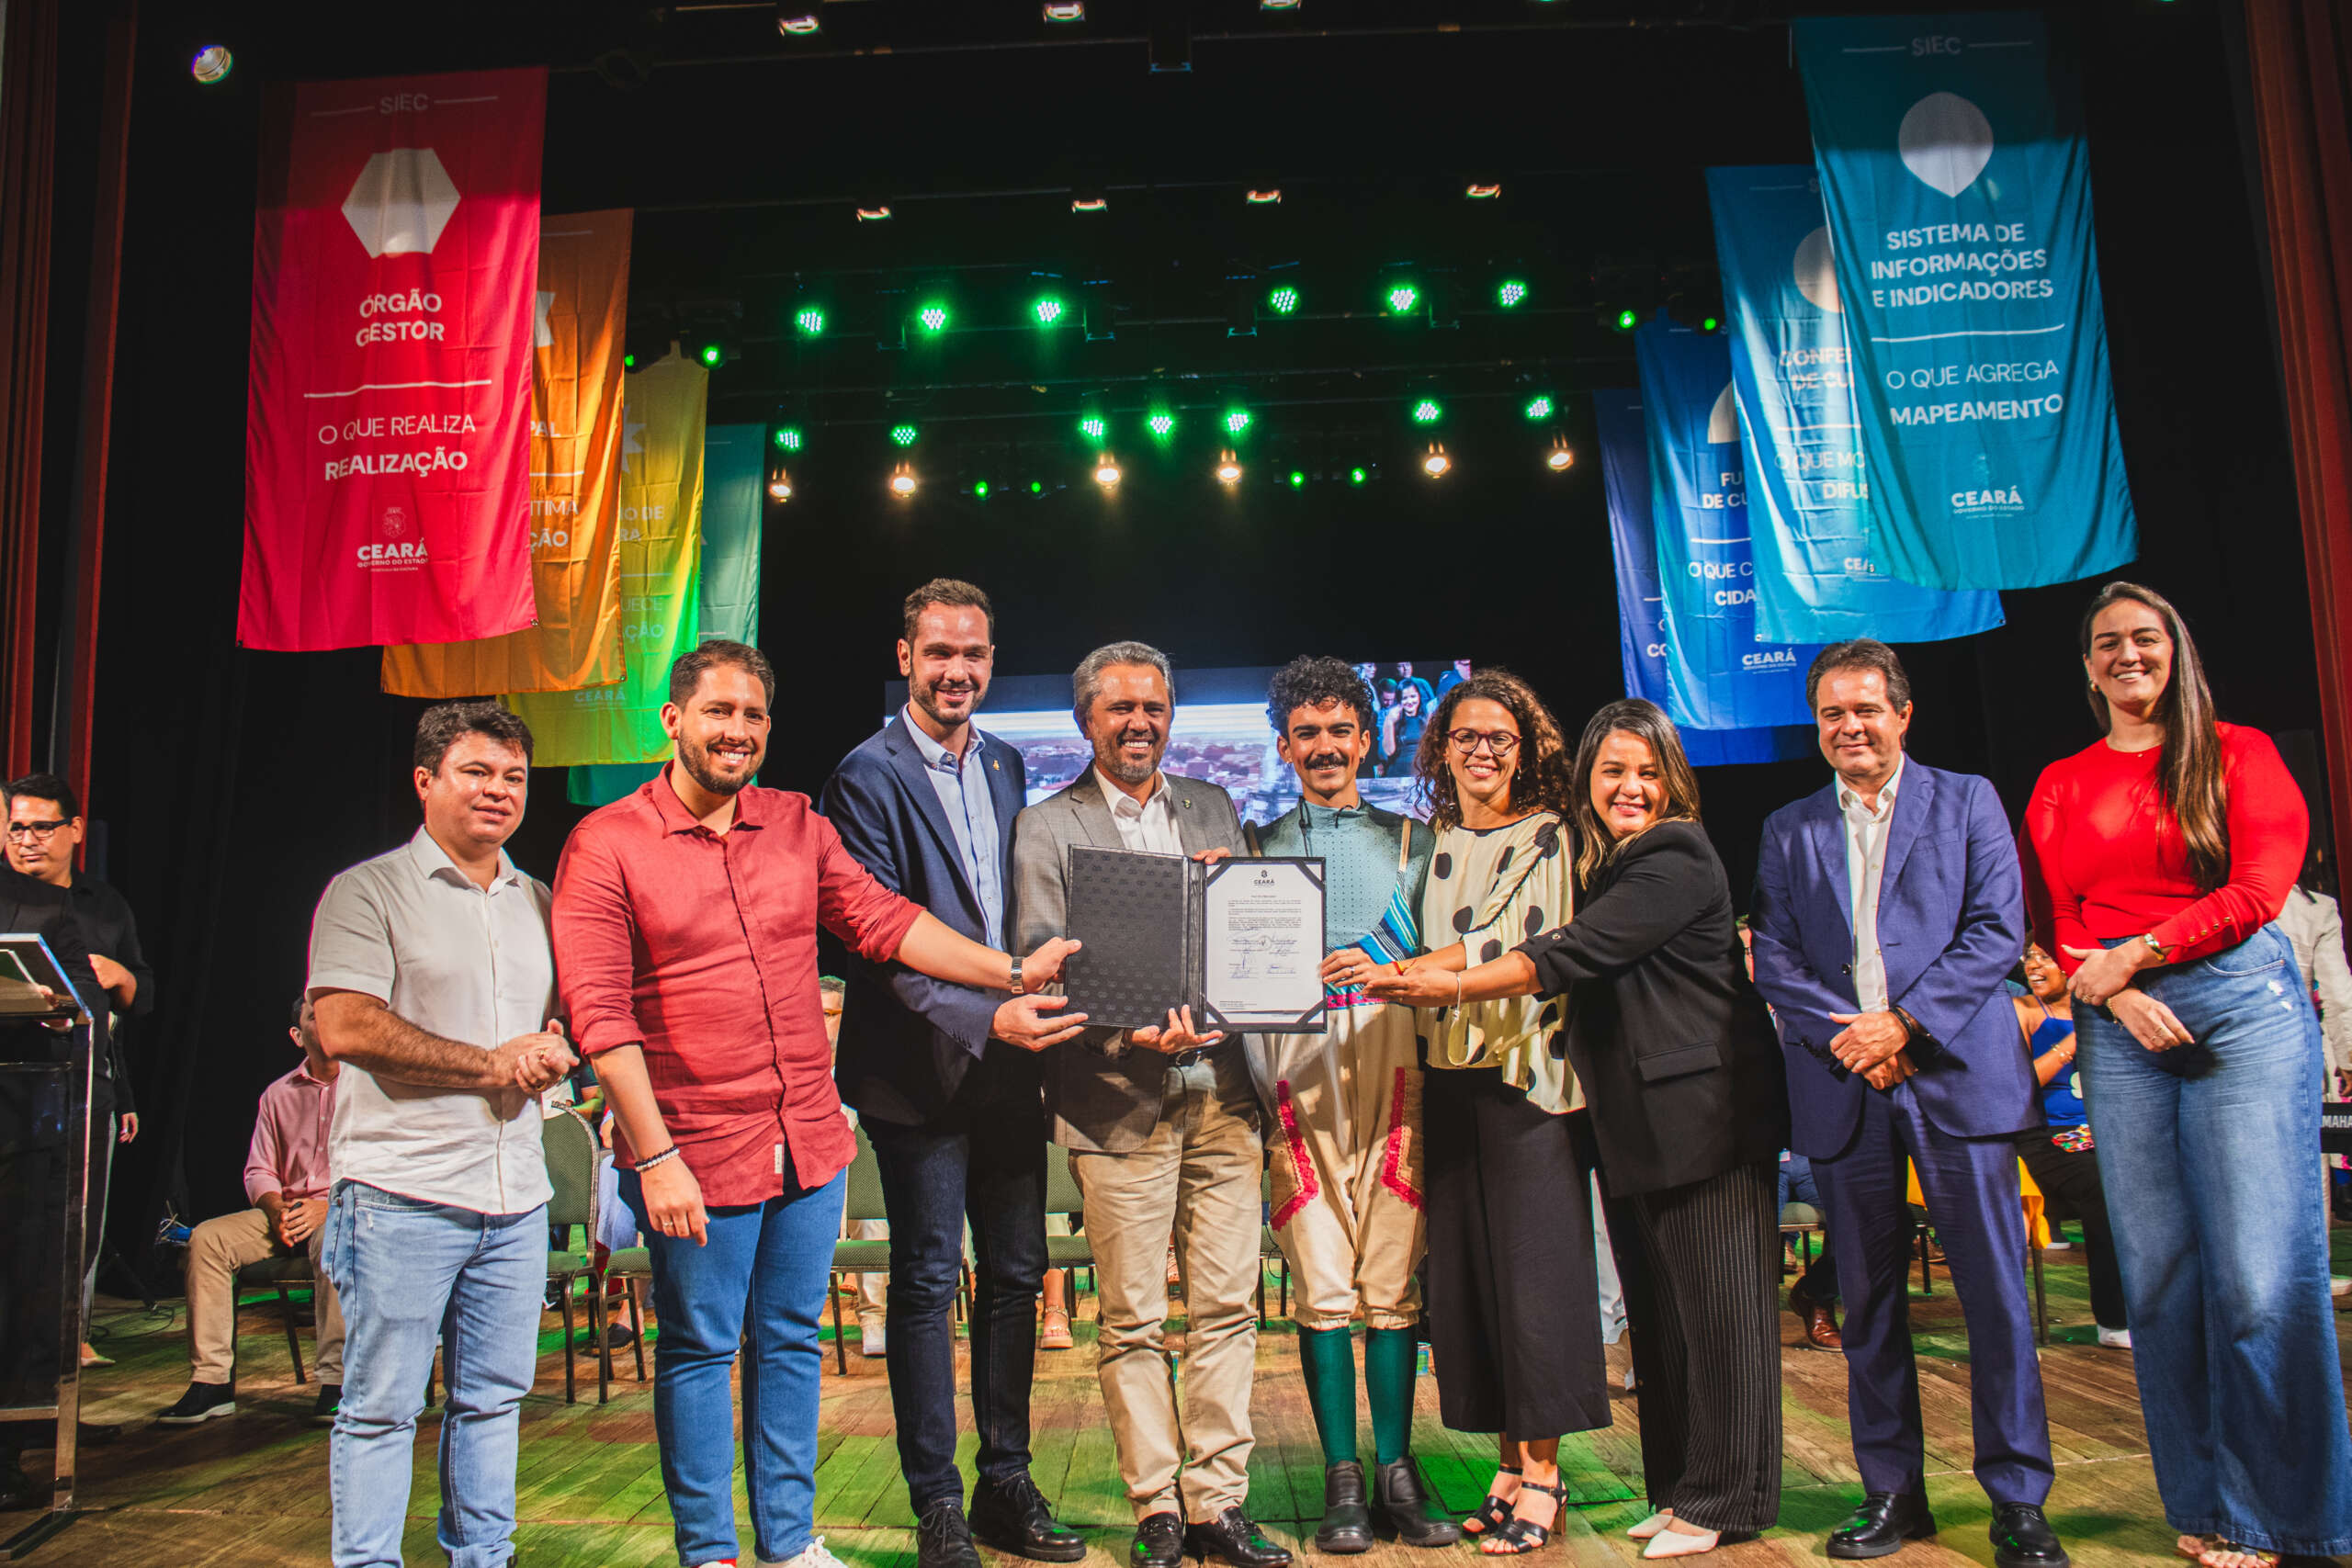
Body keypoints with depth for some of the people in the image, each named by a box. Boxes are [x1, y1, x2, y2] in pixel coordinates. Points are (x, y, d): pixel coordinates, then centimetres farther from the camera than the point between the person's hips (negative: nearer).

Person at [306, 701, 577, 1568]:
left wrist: (553, 1050, -3)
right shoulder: (367, 892, -3)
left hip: (517, 1196, 6)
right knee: (381, 1405, 2)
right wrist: (493, 1064, -13)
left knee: (495, 1397, 13)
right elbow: (346, 1027, -14)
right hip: (403, 1193, -5)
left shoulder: (538, 902, 15)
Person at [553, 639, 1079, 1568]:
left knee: (791, 1342, 14)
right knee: (699, 1352, 8)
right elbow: (598, 1011, -12)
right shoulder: (606, 846, -8)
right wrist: (655, 1157, -16)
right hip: (695, 1157, -5)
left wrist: (1011, 972, -2)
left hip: (809, 1142, 5)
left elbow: (882, 919, 7)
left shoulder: (798, 826, 8)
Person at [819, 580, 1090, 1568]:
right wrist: (985, 1020, -24)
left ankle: (1006, 1487, 26)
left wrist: (1032, 1001, 5)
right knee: (927, 1284, 3)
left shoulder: (1005, 766, 12)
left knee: (1016, 1276, 12)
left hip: (1009, 1068, 6)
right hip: (921, 1070, -6)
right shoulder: (870, 775, -9)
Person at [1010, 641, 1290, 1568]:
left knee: (1226, 1308, 7)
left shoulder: (1214, 809, 16)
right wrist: (1128, 1030, -20)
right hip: (1118, 1100, -3)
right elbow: (1041, 960, -5)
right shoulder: (1046, 827, 3)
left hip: (1220, 1093, 4)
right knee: (1132, 1321, 2)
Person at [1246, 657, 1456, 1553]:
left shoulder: (1410, 840, 17)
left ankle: (1397, 1473, 7)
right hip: (1298, 1066, 0)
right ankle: (1342, 1481, 4)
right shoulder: (1257, 847, 17)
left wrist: (1388, 969, -7)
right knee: (1322, 1283, -3)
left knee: (1393, 1279, -1)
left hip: (1393, 1064, 0)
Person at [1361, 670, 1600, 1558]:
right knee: (1465, 1267, 5)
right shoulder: (1431, 847, 15)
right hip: (1448, 1079, 5)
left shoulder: (1550, 839, 1)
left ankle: (1541, 1472, 4)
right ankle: (1509, 1464, 16)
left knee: (1532, 1261, -4)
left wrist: (1425, 974, -16)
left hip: (1526, 1075, -5)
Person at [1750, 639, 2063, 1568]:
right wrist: (1849, 1039, -9)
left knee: (1994, 1290, -2)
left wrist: (1903, 1022, -12)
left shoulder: (1966, 801, 8)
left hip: (1957, 1072, -2)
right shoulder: (1788, 830, 14)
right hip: (1842, 1084, 2)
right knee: (1868, 1298, 7)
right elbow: (1773, 959, 6)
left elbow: (1997, 930, -2)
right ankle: (1892, 1491, 18)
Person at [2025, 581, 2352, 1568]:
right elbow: (2059, 923, 10)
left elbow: (2259, 889, -3)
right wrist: (2115, 993, -9)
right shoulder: (2061, 785, 16)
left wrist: (2136, 953, -9)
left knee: (2259, 1271, -8)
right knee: (2157, 1272, 3)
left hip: (2241, 1003, -3)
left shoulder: (2238, 753, 8)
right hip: (2119, 1030, 3)